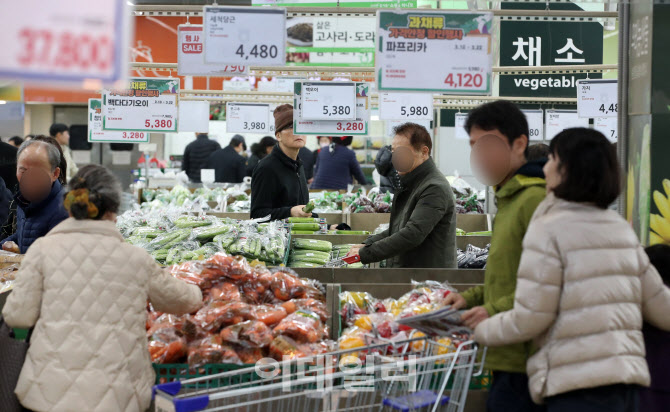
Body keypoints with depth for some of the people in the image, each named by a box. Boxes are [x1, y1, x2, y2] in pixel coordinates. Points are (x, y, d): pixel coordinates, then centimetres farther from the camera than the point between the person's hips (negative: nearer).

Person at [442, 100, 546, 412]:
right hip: (508, 359, 10)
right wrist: (472, 298, 12)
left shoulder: (536, 198, -13)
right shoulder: (508, 199, 18)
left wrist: (496, 311, -20)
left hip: (522, 360, -10)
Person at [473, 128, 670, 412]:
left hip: (578, 388, -7)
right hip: (627, 382, 7)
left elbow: (528, 319, -11)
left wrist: (481, 331, 5)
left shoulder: (550, 229, -9)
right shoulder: (621, 228, 12)